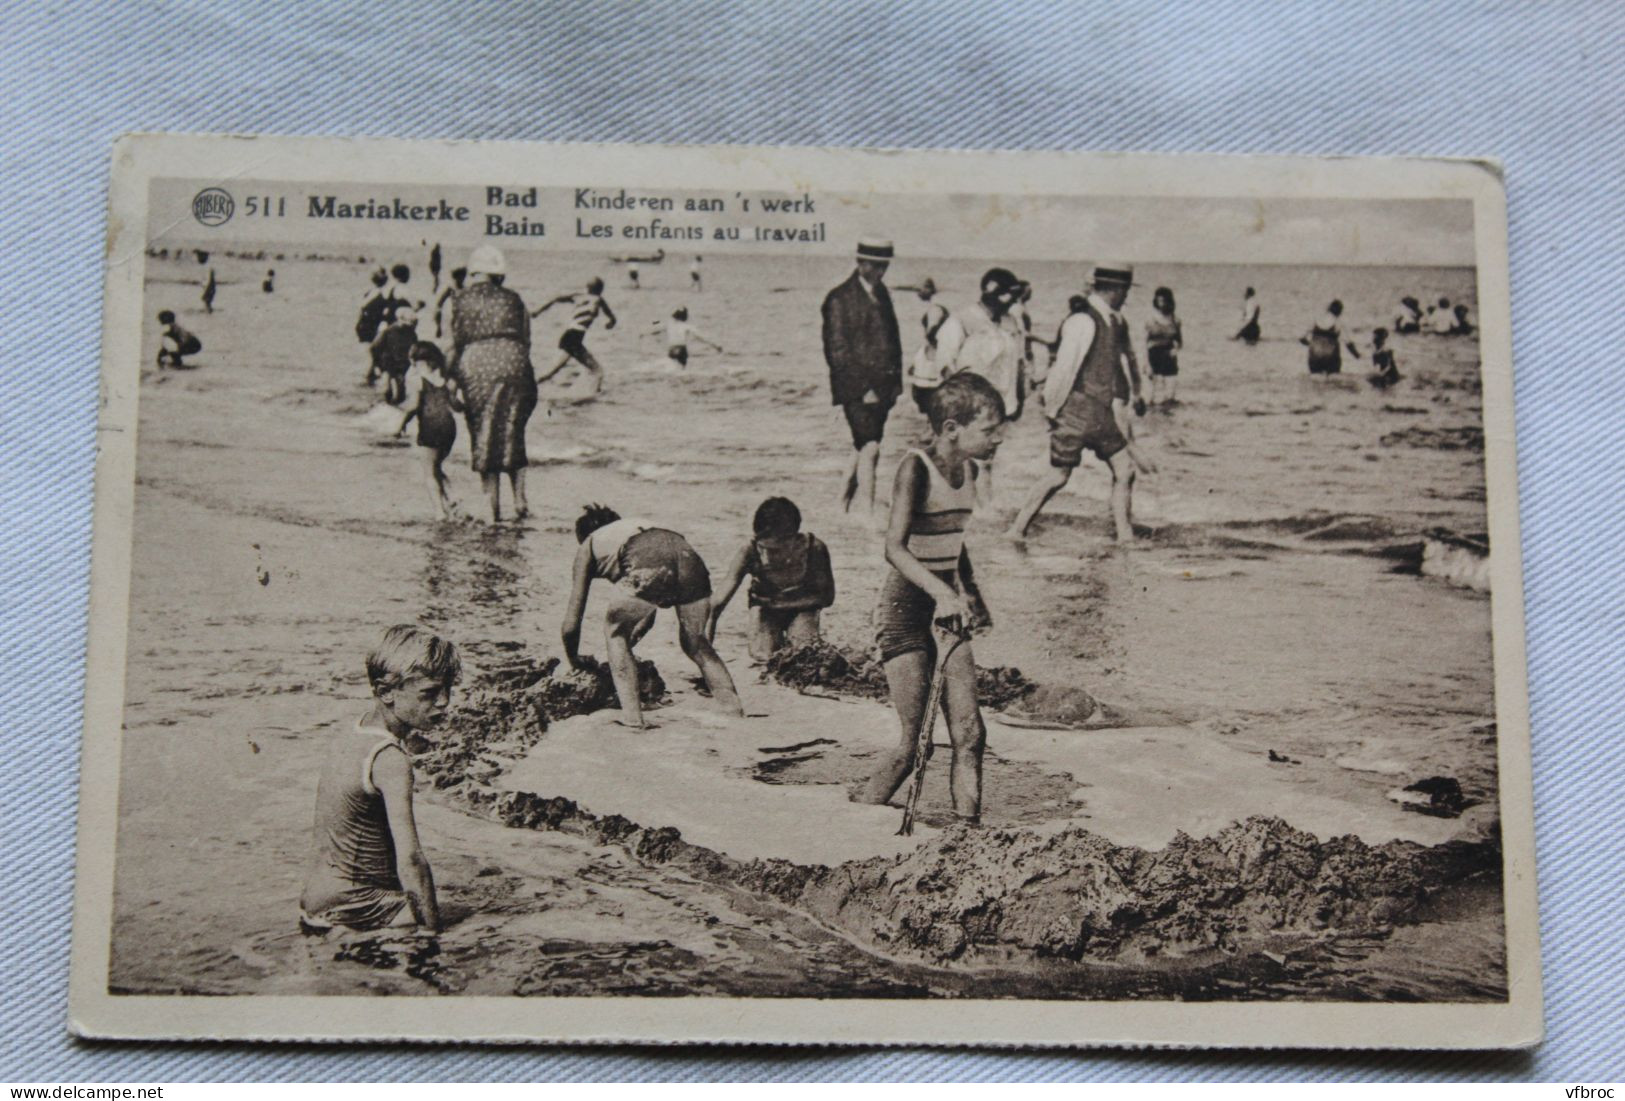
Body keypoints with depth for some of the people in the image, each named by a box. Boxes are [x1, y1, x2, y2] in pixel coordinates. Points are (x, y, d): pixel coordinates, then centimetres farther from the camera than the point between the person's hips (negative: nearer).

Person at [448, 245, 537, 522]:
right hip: (513, 366, 2)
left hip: (476, 367, -2)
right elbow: (526, 341, 9)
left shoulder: (460, 301, 5)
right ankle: (520, 498, 2)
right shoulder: (513, 300, 11)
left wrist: (449, 377, 11)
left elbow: (454, 344, 2)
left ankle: (494, 510, 4)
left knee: (484, 439, 6)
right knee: (512, 434, 14)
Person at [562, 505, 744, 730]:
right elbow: (649, 613, 50)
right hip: (689, 559, 4)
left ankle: (632, 716, 13)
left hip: (646, 571, -4)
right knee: (696, 643, 26)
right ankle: (734, 710, 15)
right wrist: (631, 641, 62)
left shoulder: (589, 545, 32)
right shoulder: (634, 525, 44)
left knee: (615, 632, 22)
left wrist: (574, 661, 46)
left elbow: (571, 624, 30)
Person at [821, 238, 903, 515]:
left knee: (864, 446, 10)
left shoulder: (881, 293, 14)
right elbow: (836, 350, -12)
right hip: (856, 388, -7)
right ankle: (868, 513, -9)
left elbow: (892, 338, 19)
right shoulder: (840, 299, -9)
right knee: (869, 448, -11)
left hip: (882, 386, 7)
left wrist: (894, 382, 10)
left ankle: (844, 503, 21)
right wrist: (863, 388, -14)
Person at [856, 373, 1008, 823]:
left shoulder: (968, 469, 7)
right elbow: (895, 547, -25)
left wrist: (968, 597, 23)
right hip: (905, 609, -7)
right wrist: (943, 593, -35)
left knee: (969, 734, -1)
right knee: (910, 744, -8)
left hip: (948, 611, 7)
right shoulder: (916, 467, -15)